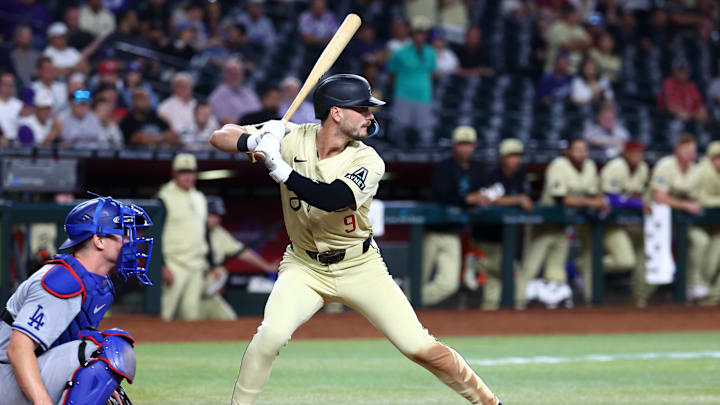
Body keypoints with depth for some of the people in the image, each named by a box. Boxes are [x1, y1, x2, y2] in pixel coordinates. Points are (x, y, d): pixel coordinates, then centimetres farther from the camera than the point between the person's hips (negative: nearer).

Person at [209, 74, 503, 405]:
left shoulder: (368, 161, -17)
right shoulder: (292, 138, -12)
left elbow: (331, 199, -35)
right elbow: (220, 137, -11)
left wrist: (279, 168, -40)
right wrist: (254, 141, -32)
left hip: (360, 267, -1)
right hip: (304, 266, 1)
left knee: (421, 348, -7)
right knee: (271, 334, -25)